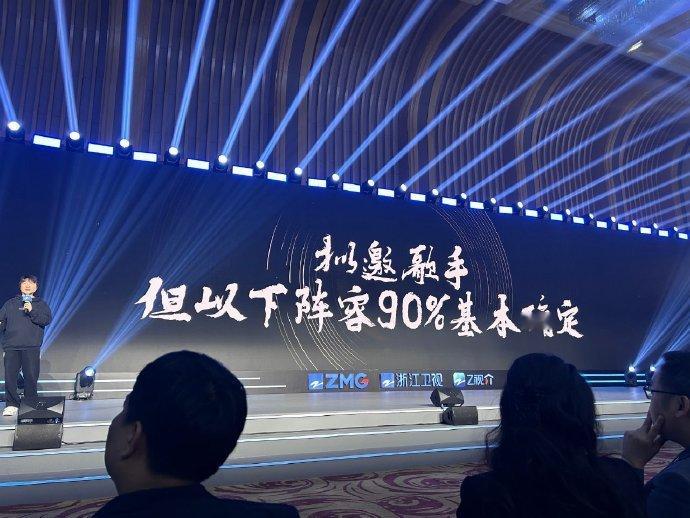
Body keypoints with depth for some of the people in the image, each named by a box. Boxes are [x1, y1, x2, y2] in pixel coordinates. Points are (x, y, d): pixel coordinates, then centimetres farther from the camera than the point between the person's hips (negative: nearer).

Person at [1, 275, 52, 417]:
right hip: (11, 346, 2)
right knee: (9, 376, -3)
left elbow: (47, 320, -2)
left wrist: (32, 311, -13)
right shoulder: (10, 304, 19)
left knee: (31, 377, -3)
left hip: (31, 347, -2)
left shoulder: (41, 304, 13)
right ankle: (11, 405, 8)